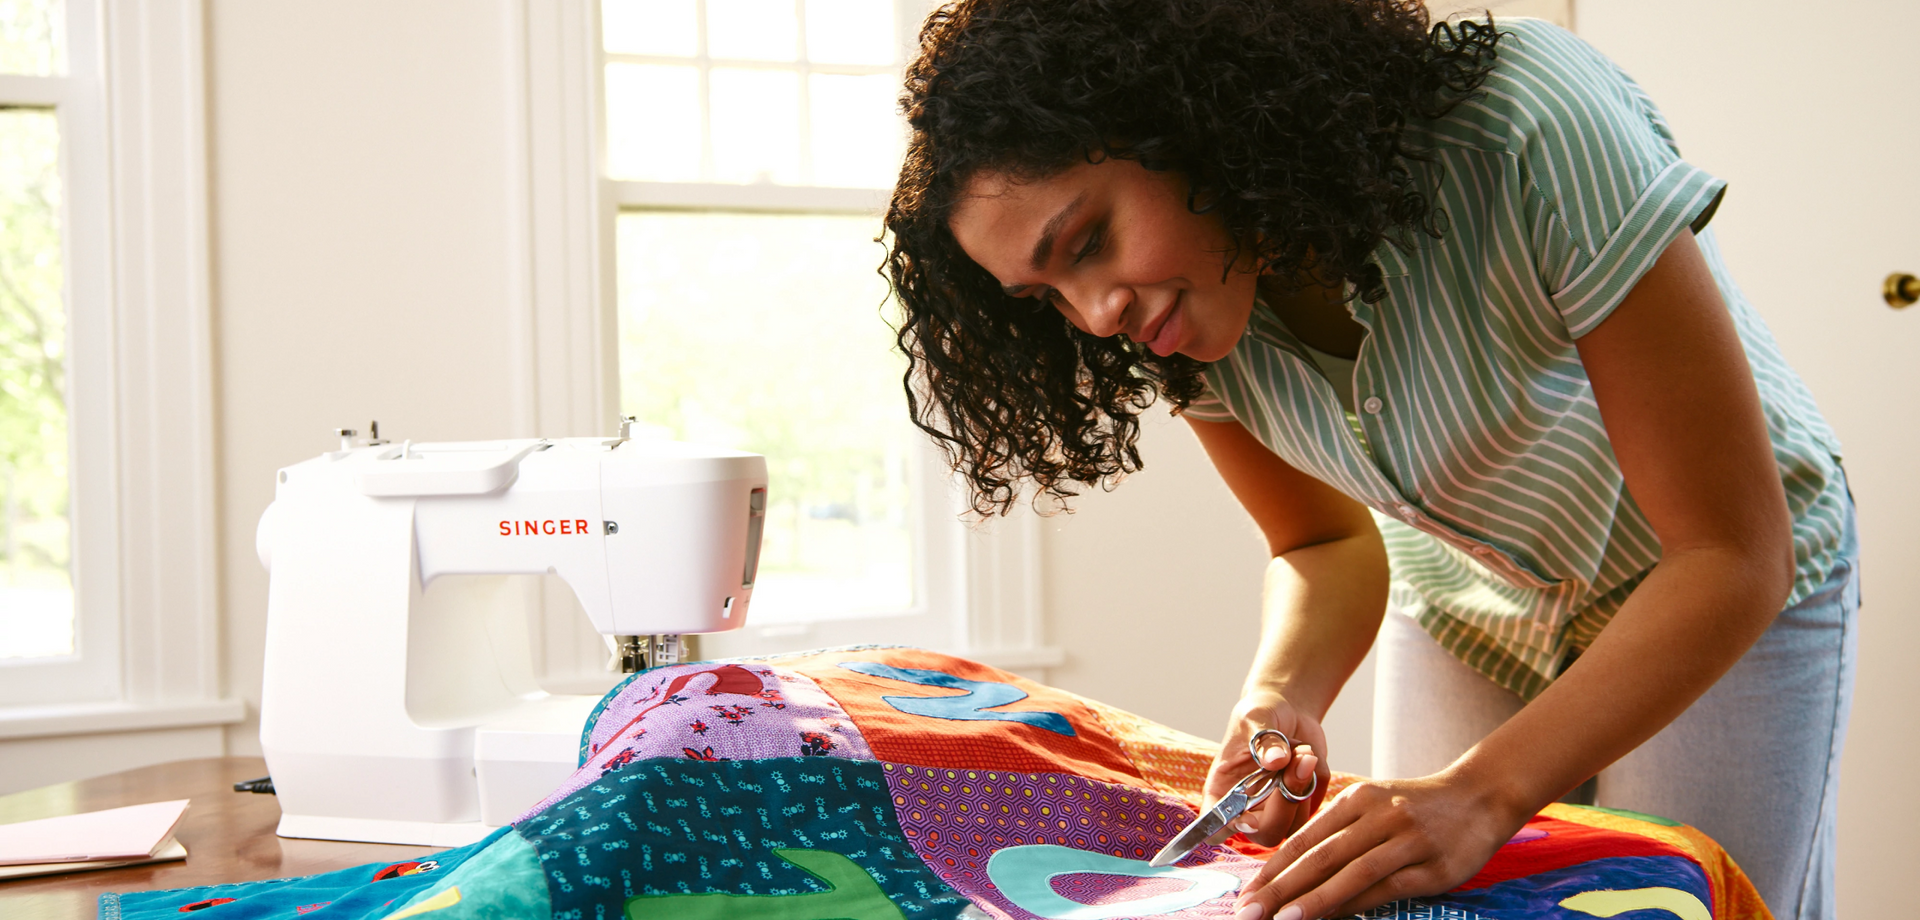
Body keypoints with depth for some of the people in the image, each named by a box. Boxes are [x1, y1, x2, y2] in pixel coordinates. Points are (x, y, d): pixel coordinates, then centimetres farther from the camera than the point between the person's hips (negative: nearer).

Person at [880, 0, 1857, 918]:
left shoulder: (1531, 130, -37)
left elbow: (1735, 552, -33)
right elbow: (1328, 543, -4)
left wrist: (1483, 793, -42)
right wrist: (1281, 701, -26)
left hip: (1723, 606, -3)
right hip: (1465, 605, 4)